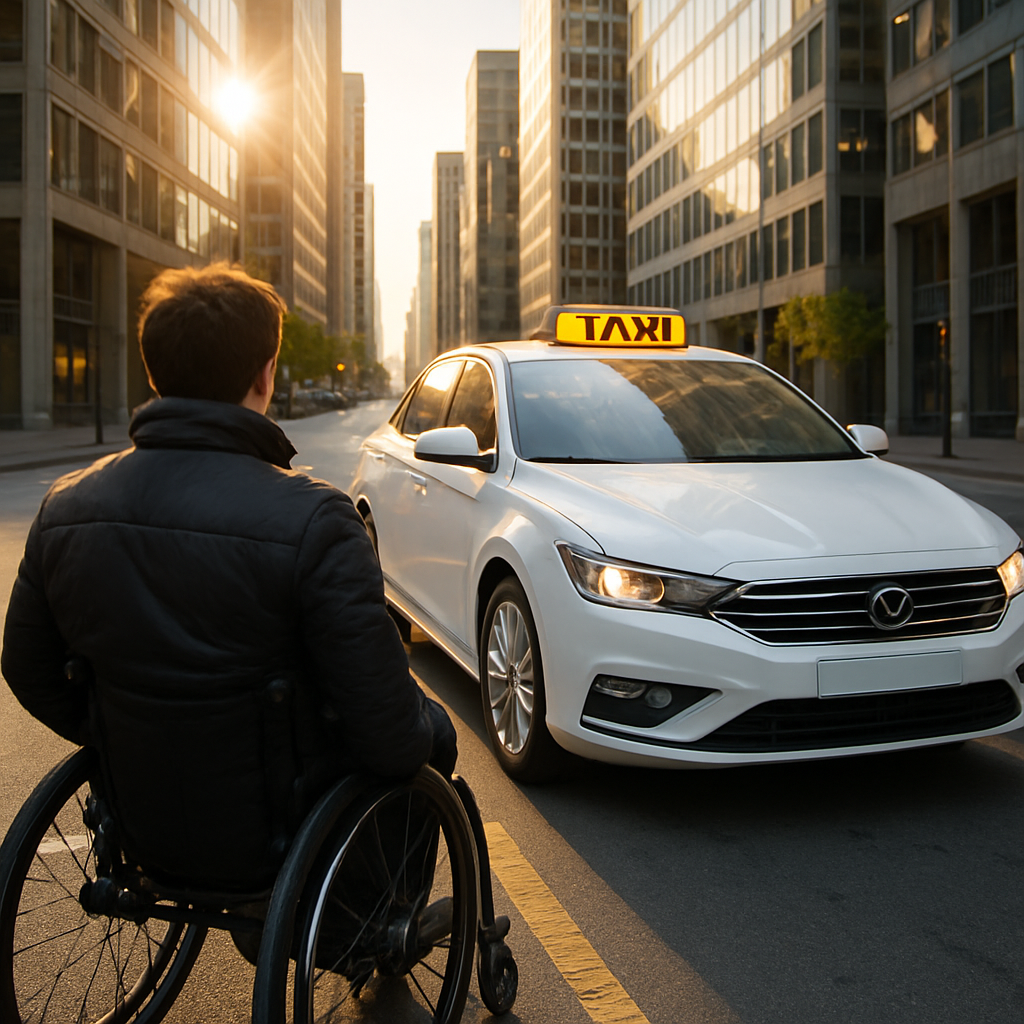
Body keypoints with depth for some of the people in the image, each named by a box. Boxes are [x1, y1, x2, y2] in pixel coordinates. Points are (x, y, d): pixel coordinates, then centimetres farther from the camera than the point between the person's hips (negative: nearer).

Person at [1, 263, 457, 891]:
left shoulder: (64, 509, -7)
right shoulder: (311, 520, -26)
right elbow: (388, 732, -23)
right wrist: (429, 730, 0)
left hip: (143, 832, 6)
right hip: (269, 841, -5)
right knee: (434, 737, 21)